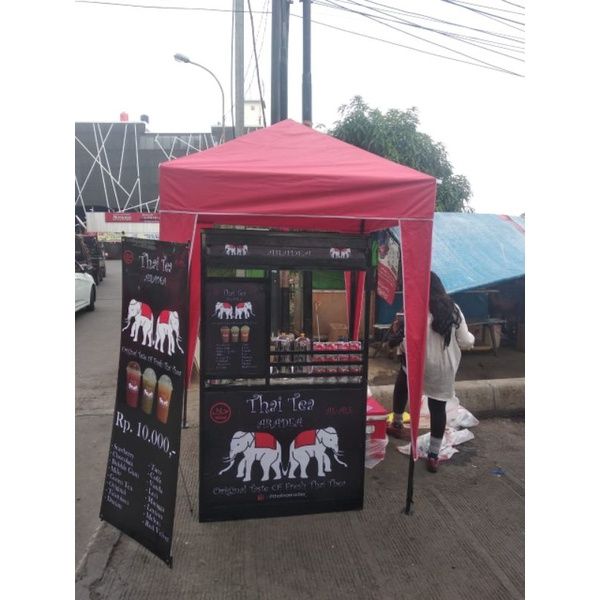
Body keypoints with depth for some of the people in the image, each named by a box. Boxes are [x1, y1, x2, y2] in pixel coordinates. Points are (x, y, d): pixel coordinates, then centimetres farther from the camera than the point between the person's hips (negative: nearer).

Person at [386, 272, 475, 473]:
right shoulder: (453, 309, 0)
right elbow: (466, 342, 2)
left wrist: (399, 343, 0)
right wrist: (471, 337, 24)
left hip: (420, 363, -3)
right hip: (446, 367, 3)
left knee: (401, 384, 27)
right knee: (438, 407, 11)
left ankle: (397, 424, 40)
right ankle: (433, 455, 17)